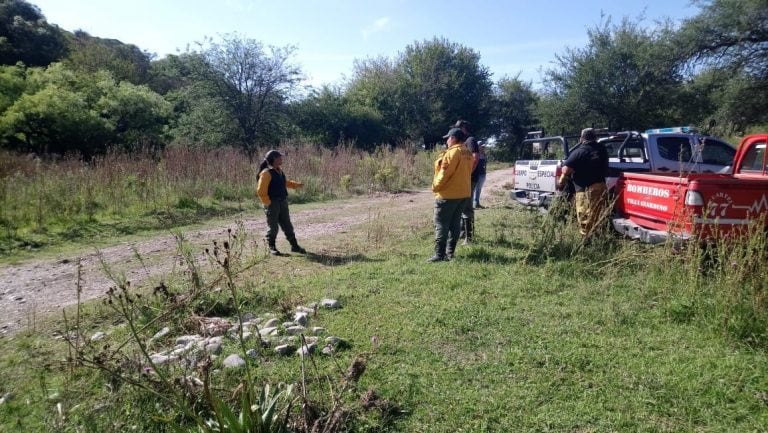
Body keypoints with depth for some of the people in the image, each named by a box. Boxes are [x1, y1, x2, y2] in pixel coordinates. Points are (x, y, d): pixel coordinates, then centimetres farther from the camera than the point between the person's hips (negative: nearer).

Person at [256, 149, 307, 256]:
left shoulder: (279, 171, 11)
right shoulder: (266, 173, -15)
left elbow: (284, 183, 27)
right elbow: (261, 191, -17)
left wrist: (296, 184, 16)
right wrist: (268, 203, -17)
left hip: (283, 203, 8)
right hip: (272, 204, -8)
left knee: (287, 225, 12)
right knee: (272, 227, 1)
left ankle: (294, 246, 20)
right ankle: (272, 248, 15)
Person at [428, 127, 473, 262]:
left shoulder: (453, 152, -15)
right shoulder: (468, 154, 12)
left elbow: (444, 173, -18)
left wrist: (435, 187, -7)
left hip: (448, 195, -9)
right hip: (464, 194, 9)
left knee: (441, 225, -5)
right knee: (454, 224, 12)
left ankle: (439, 255, -7)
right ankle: (450, 252, 16)